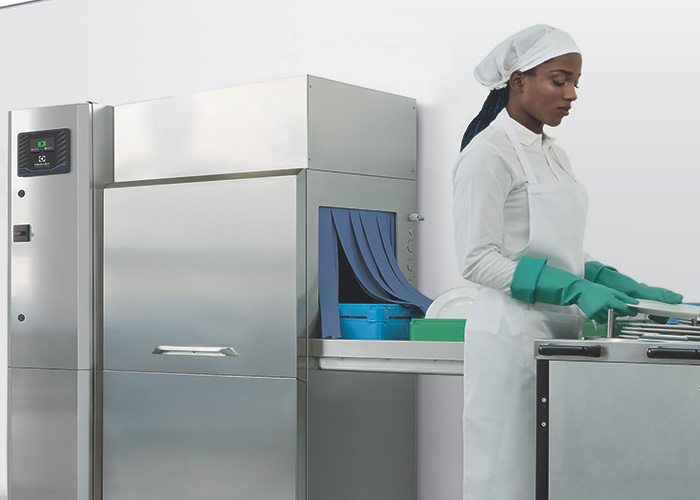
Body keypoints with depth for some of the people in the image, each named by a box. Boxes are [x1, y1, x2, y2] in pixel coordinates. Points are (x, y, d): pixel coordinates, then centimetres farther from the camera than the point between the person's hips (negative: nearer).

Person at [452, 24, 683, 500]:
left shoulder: (554, 155, 17)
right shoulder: (488, 154, -9)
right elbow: (478, 260, -15)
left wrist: (623, 287, 5)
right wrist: (574, 290, -21)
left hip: (560, 333, 8)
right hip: (513, 332, -8)